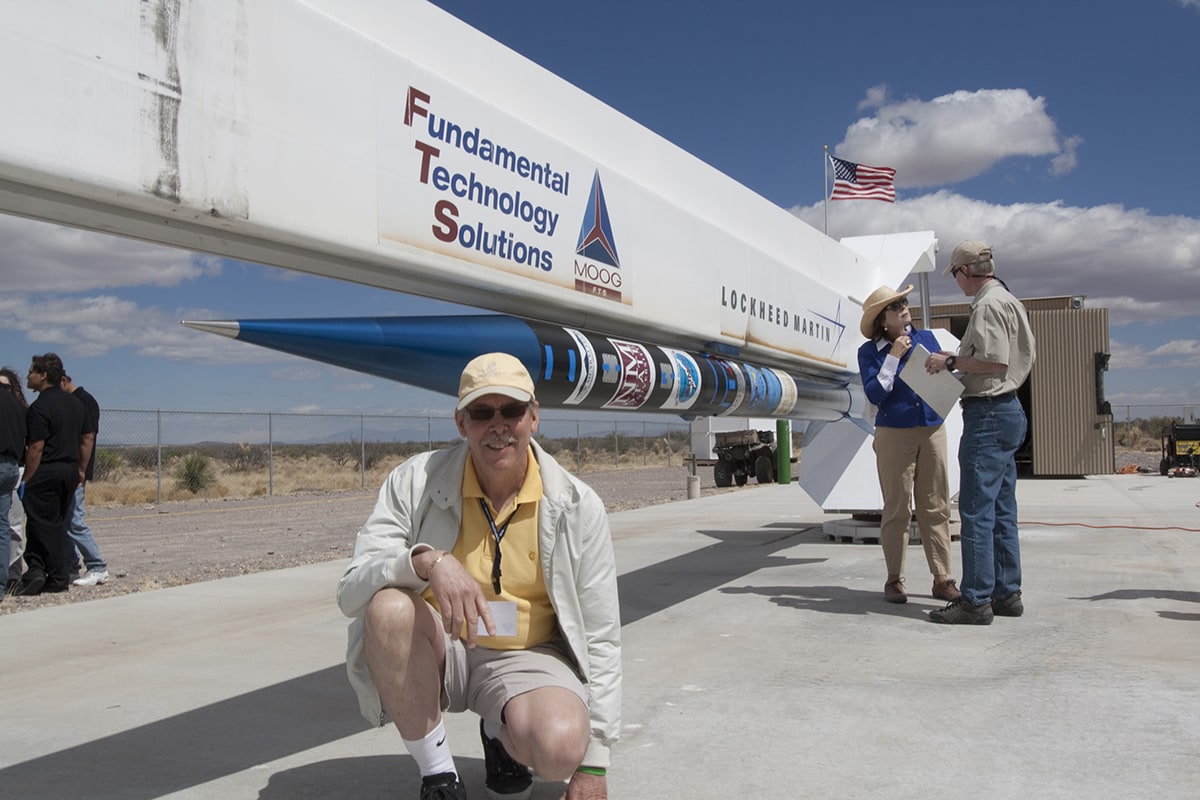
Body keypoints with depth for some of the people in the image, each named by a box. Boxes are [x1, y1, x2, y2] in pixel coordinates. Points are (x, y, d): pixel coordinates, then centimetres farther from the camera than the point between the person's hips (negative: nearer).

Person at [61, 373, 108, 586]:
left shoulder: (84, 401, -10)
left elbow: (88, 437, -16)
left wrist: (81, 471, -20)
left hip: (75, 471, -9)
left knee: (74, 520, -9)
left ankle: (98, 568, -3)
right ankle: (70, 567, 17)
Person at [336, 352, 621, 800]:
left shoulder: (578, 507, -8)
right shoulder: (415, 483, -10)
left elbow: (600, 639, -4)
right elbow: (351, 592, -18)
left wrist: (593, 764, -6)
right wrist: (427, 560, -39)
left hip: (524, 657, 0)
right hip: (435, 653, 0)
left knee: (561, 748, -32)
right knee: (389, 607, -33)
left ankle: (499, 733, 8)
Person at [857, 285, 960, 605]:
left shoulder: (926, 338, 9)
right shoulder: (870, 351, 0)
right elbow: (875, 394, -11)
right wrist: (893, 357, -13)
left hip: (932, 431, 3)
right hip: (894, 433, -3)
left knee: (936, 507, 4)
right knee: (896, 509, 2)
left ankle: (942, 579, 11)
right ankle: (894, 581, 12)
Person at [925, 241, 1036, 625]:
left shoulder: (988, 305, -14)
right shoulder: (1010, 301, 18)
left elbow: (994, 361, -23)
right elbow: (1028, 355, 22)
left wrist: (951, 361, -11)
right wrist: (960, 361, 19)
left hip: (988, 414, -11)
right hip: (1009, 409, 11)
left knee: (976, 510, -8)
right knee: (1002, 510, 13)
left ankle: (976, 600, -5)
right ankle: (1007, 593, 18)